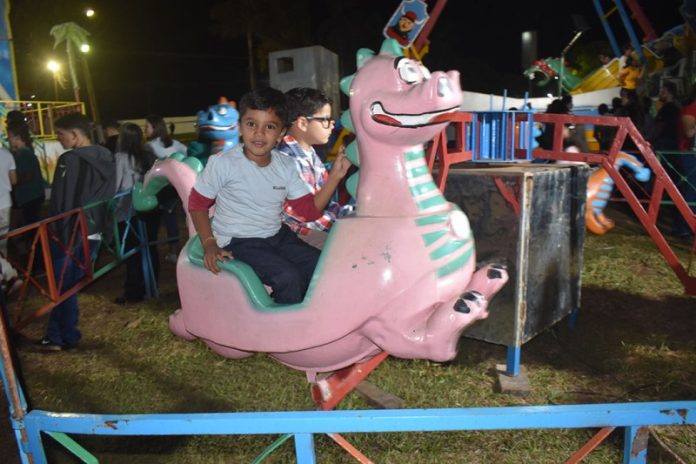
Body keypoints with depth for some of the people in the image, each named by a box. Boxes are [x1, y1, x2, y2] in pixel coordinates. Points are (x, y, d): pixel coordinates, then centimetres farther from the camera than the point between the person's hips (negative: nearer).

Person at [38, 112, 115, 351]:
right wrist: (103, 228, 15)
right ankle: (65, 331, 26)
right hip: (94, 231, 7)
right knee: (73, 281, 17)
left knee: (62, 285, 6)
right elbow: (109, 197, 11)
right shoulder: (107, 158, 7)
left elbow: (62, 202, -16)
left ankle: (63, 337, 15)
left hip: (70, 233, -7)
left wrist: (60, 235, -11)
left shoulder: (69, 160, -16)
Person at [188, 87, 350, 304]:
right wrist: (210, 245, -14)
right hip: (239, 242, -6)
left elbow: (310, 210, 0)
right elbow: (197, 204, -4)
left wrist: (334, 177, -10)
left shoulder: (286, 166, 0)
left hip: (278, 235, 6)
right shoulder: (223, 163, -14)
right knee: (287, 277, -26)